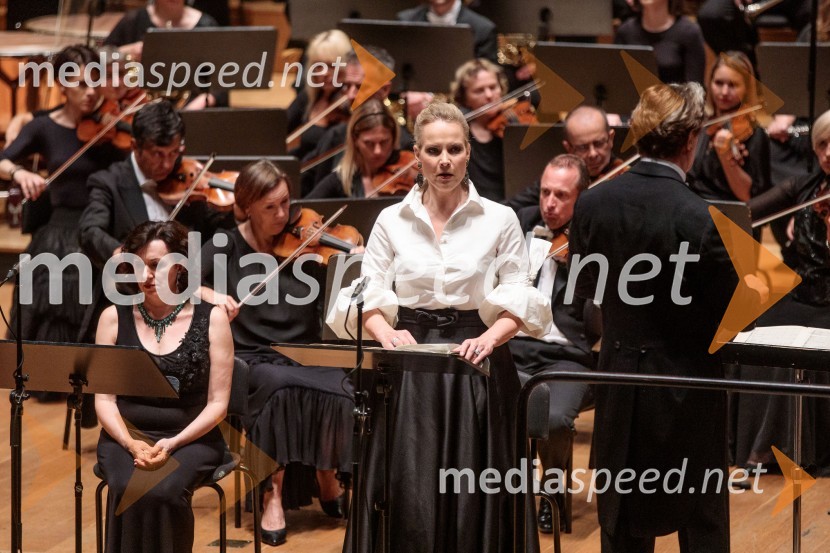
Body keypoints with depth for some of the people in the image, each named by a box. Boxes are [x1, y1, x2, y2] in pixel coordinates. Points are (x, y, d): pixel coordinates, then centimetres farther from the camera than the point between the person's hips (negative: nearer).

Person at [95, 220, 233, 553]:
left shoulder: (211, 319, -1)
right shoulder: (115, 318, 4)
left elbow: (217, 404, -2)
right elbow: (104, 398, 2)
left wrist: (172, 443, -16)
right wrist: (131, 443, -16)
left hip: (190, 438, -1)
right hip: (126, 435, 1)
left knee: (162, 493, -32)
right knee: (128, 493, -31)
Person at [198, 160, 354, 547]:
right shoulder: (227, 247, 3)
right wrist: (207, 294, -22)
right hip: (251, 359, -2)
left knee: (337, 392, -30)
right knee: (282, 386, -35)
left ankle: (327, 479, -3)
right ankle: (273, 495, -25)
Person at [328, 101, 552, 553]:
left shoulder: (500, 220, 3)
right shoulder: (391, 221, 7)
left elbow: (518, 300, 0)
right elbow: (369, 296, 2)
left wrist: (490, 337, -19)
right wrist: (387, 333, -19)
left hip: (475, 365, -1)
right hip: (410, 369, 1)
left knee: (472, 499, -2)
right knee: (408, 495, -5)